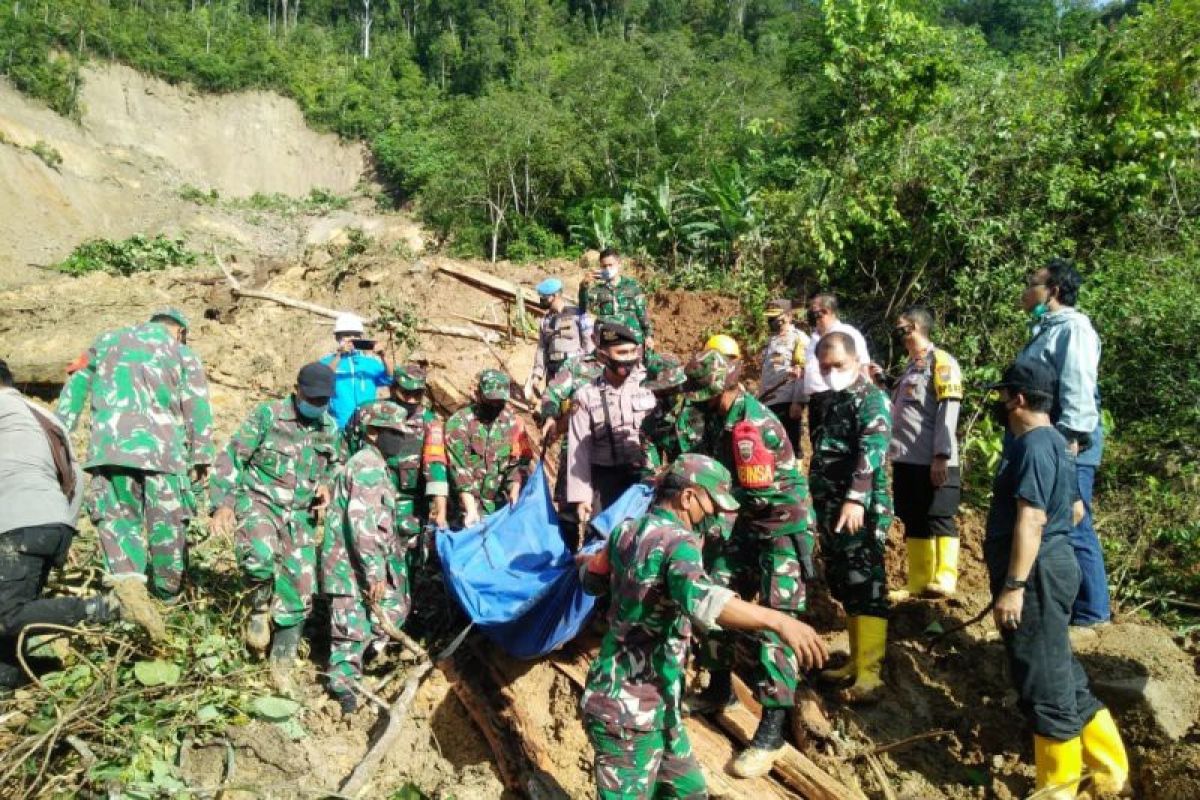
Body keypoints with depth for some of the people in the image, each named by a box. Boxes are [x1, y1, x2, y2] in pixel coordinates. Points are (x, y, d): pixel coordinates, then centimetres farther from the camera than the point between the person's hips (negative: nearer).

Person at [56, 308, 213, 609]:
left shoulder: (107, 340, 22)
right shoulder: (183, 354, 14)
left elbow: (75, 387, 18)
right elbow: (198, 408, 6)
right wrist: (201, 457, 6)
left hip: (109, 446, 2)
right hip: (161, 447, -2)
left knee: (117, 516, 9)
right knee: (167, 522, 9)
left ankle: (127, 576, -13)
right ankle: (168, 593, 20)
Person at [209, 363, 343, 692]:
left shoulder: (330, 428, 6)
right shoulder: (267, 415, -9)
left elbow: (333, 468, 22)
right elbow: (231, 457, -8)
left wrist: (326, 486, -1)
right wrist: (223, 503, -16)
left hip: (299, 514, 4)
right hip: (259, 502, -4)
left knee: (299, 589, 1)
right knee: (260, 556, -34)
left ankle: (282, 662, 18)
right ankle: (260, 609, -2)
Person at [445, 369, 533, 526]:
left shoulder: (513, 422, 2)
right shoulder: (459, 423, -8)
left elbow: (519, 463, -1)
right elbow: (459, 469, -13)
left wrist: (514, 495, -18)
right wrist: (471, 510, -20)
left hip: (500, 506, 3)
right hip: (468, 502, -2)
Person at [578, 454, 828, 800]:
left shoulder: (626, 531, 5)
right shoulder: (678, 541, -21)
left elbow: (591, 579, 22)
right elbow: (698, 598, -43)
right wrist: (776, 619, -50)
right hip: (630, 710, -9)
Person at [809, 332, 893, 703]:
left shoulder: (871, 399, -9)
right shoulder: (828, 400, 17)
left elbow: (871, 450, -23)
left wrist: (856, 499, -33)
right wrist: (819, 504, 23)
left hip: (861, 509, -9)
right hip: (831, 508, 9)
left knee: (866, 588, -6)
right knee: (844, 586, 14)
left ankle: (869, 673, -3)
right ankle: (857, 661, 24)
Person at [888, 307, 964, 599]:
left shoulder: (941, 361, -4)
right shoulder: (910, 367, 20)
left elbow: (948, 411, -13)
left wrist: (941, 456, -19)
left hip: (934, 461, -8)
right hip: (906, 460, 8)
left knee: (939, 520, -2)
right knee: (914, 523, 9)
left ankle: (944, 580, 3)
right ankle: (919, 582, 14)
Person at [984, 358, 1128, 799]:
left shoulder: (1034, 445, -18)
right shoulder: (1044, 440, 15)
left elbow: (1031, 520, -24)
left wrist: (1013, 586, -24)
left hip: (1035, 574, -11)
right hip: (1043, 570, 11)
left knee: (1044, 682, 2)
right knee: (1060, 676, 18)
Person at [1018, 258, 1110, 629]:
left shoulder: (1073, 327, -10)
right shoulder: (1047, 329, 20)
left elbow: (1078, 389, -20)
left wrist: (1071, 439, -25)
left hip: (1065, 445, -10)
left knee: (1073, 529, -4)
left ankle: (1089, 610, 6)